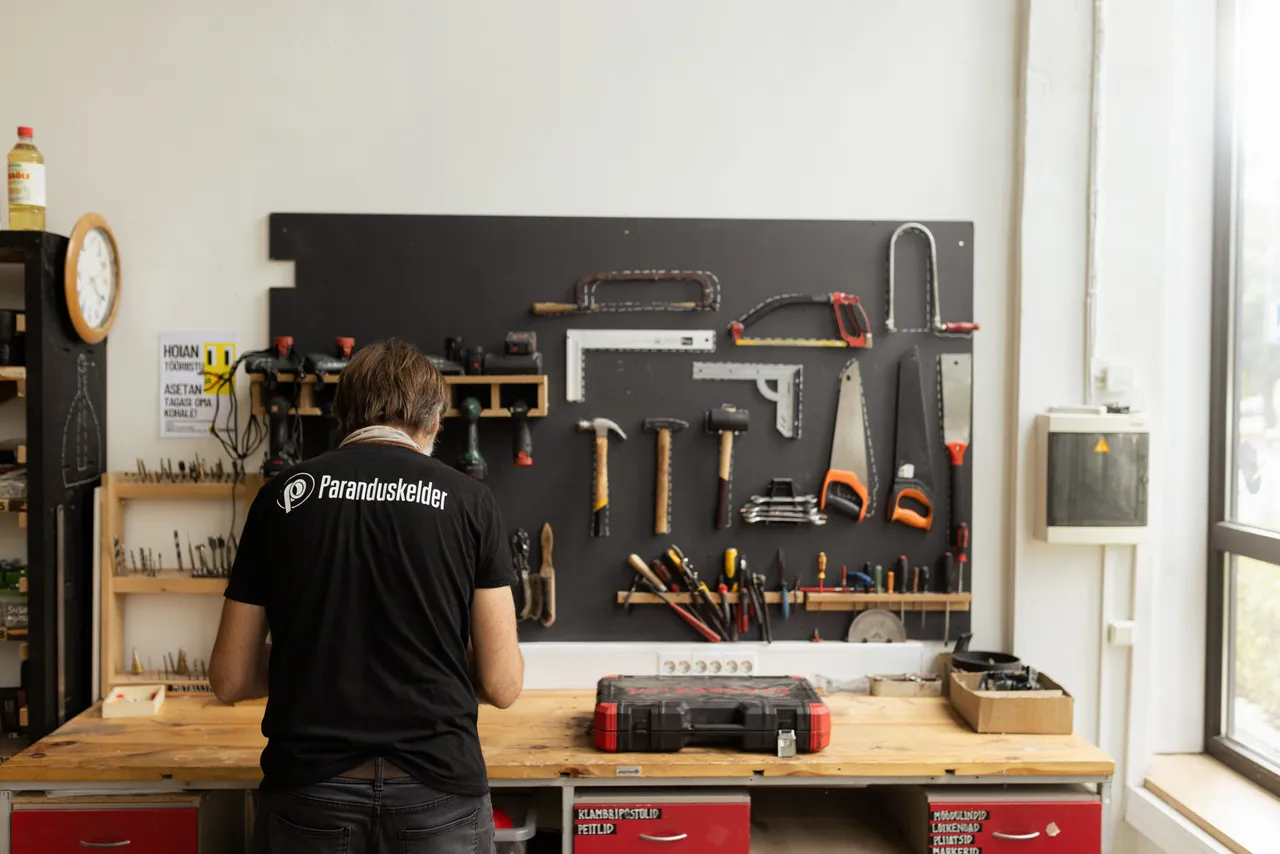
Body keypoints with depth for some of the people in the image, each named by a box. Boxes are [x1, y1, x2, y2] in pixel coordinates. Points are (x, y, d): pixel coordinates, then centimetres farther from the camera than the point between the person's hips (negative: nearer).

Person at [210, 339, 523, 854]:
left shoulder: (284, 494, 1)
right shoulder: (467, 499, -3)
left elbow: (229, 680, 4)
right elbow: (501, 684, -3)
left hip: (311, 793, 1)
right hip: (436, 792, -1)